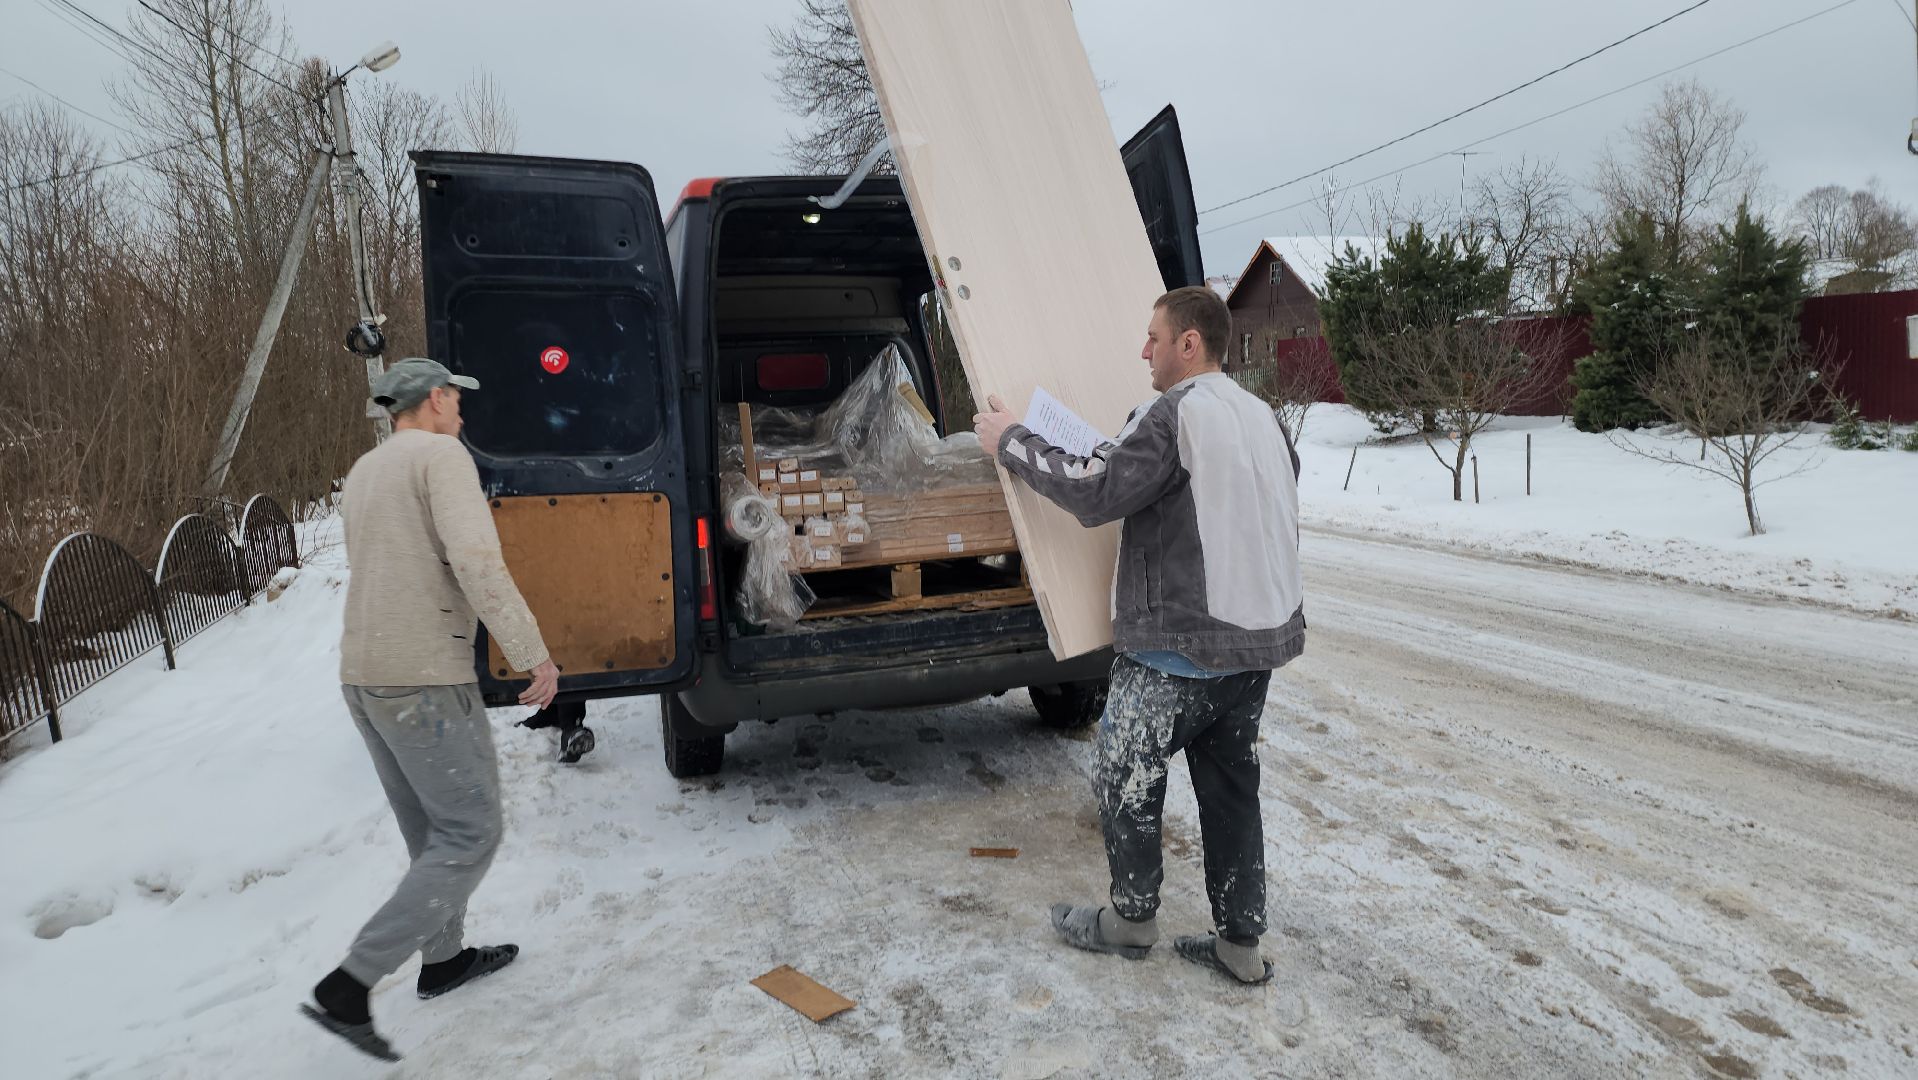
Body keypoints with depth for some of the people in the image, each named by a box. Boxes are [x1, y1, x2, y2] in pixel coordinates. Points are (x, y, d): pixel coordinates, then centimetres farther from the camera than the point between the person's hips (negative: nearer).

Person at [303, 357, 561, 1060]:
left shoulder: (362, 473, 17)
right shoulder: (442, 456, -11)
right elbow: (477, 563, -23)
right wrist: (534, 655, -18)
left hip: (363, 676, 9)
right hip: (424, 680, -9)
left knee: (432, 830, 21)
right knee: (470, 837, 0)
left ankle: (444, 958, 33)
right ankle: (348, 988, -1)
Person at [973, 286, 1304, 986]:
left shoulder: (1175, 412, -15)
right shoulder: (1264, 418, 13)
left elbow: (1093, 493, -19)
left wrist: (1011, 441, -8)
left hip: (1178, 646, -8)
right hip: (1259, 640, 8)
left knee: (1127, 778, 10)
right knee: (1231, 786, 16)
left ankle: (1131, 918, 23)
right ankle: (1241, 942, 23)